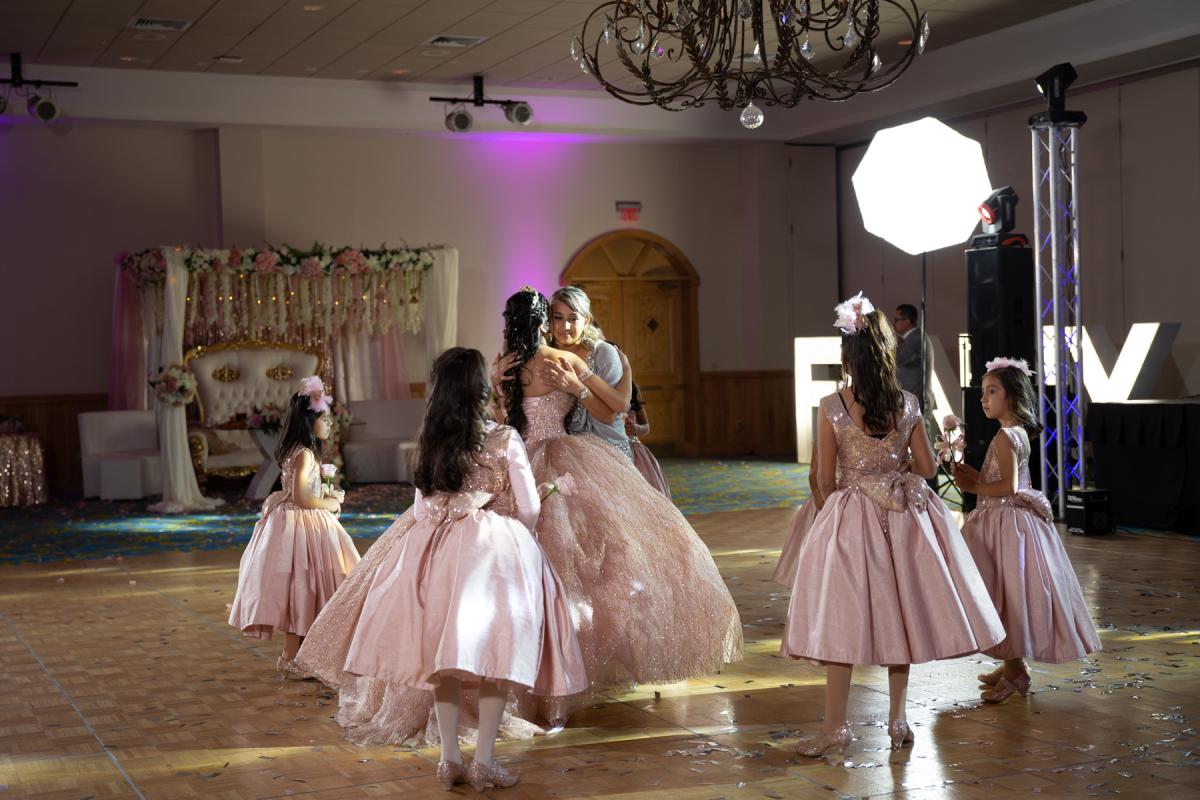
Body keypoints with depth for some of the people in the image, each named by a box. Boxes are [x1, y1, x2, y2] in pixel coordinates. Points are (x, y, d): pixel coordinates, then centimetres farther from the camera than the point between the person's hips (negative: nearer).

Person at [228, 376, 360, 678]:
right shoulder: (305, 454, -18)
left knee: (302, 591, 14)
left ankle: (294, 654, 22)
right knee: (301, 588, -3)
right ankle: (290, 659, 4)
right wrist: (329, 504, -10)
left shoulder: (297, 452, 12)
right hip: (302, 525, -10)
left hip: (299, 524, 10)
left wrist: (328, 497, 8)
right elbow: (300, 497, -24)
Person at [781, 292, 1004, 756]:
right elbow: (926, 467, 3)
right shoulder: (907, 405, -2)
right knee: (898, 612, 13)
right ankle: (898, 719, 20)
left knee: (842, 616, 2)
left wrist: (828, 508, 14)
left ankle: (835, 726, 5)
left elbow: (825, 478, -5)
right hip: (903, 516, 3)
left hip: (850, 515, -3)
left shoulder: (832, 407, -10)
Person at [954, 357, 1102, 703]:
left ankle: (1015, 671, 4)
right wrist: (973, 475, 9)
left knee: (1007, 593, -3)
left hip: (1007, 522, -10)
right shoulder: (1019, 433, 12)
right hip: (1007, 519, 10)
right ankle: (1012, 664, 25)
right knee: (1010, 596, 16)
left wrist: (974, 486, -12)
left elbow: (1008, 486, -23)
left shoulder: (1005, 436, -18)